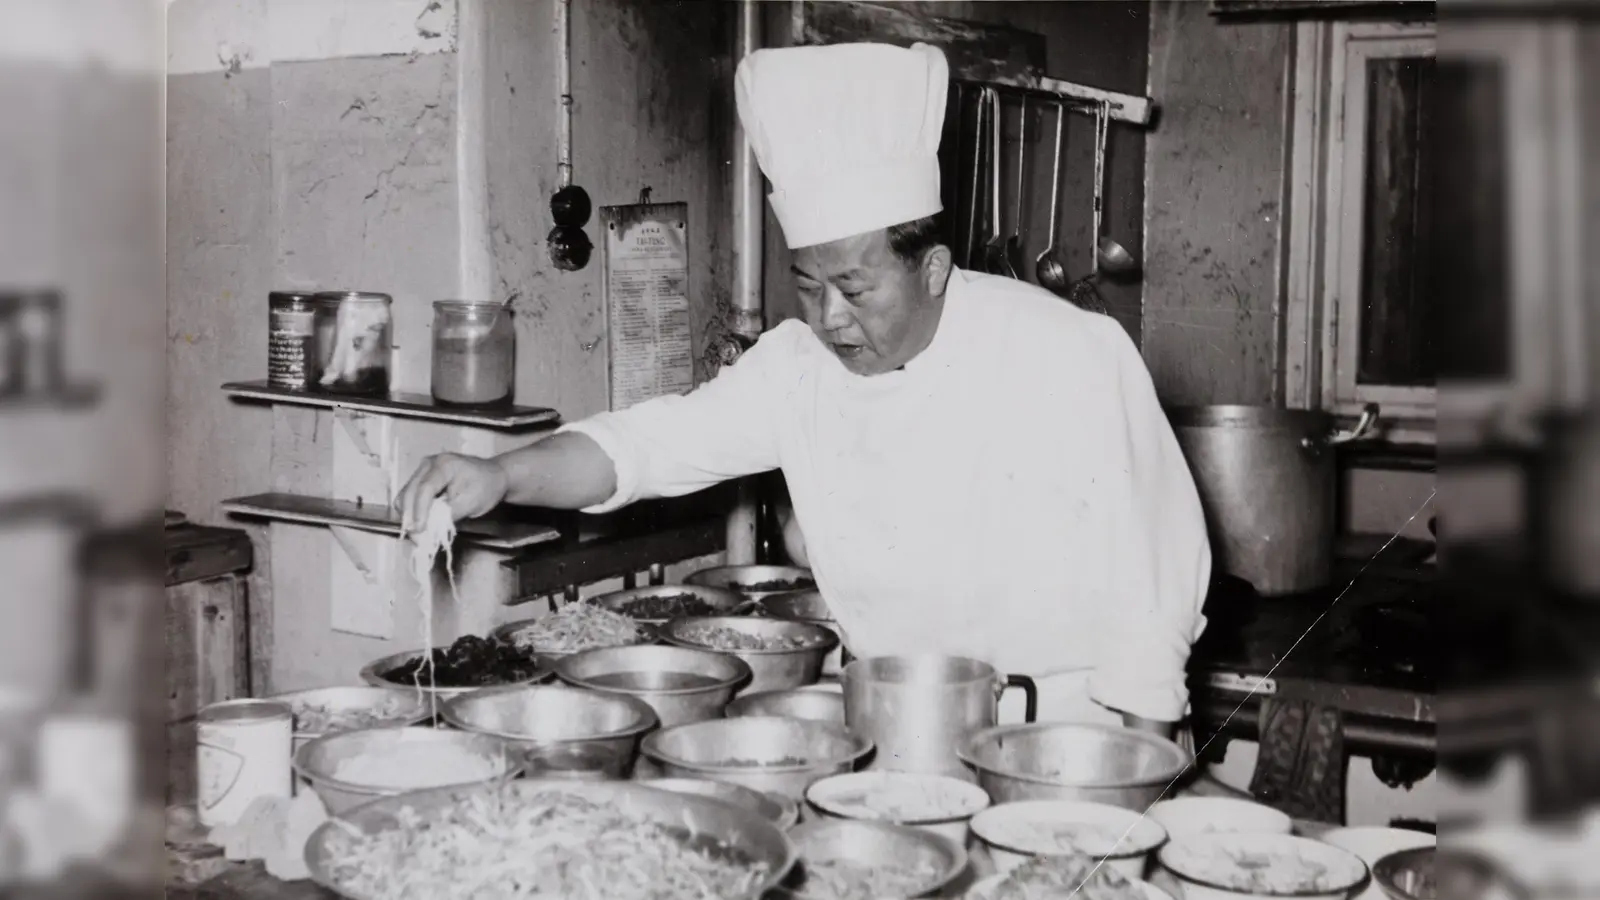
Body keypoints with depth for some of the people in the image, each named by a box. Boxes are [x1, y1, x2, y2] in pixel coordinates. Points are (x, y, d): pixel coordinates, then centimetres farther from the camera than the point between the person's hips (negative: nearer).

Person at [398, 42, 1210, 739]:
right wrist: (502, 474, -27)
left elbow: (1155, 570, -11)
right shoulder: (800, 365, -2)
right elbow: (656, 441, -9)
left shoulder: (1073, 356, -14)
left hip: (1064, 730, -3)